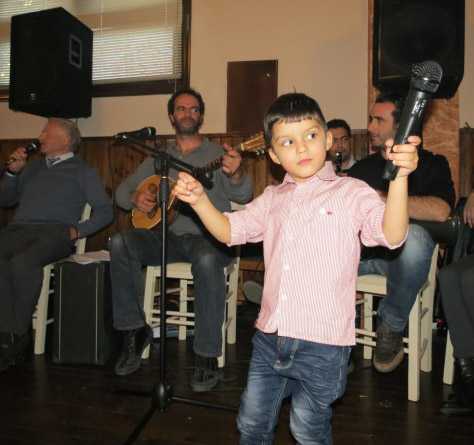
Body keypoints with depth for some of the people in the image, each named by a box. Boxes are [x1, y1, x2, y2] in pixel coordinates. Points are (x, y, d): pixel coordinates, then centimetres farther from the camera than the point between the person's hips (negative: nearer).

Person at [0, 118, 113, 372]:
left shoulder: (82, 171, 16)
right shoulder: (32, 167, 30)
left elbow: (105, 211, 8)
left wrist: (78, 231, -6)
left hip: (55, 231, -4)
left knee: (22, 261, -36)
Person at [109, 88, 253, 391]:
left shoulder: (218, 154, 6)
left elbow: (242, 196, -9)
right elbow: (122, 190, 20)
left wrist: (236, 174, -33)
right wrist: (135, 198, -4)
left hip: (208, 235, -3)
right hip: (166, 235, 4)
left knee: (207, 259, -38)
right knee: (121, 243, -24)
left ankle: (208, 356, -26)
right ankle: (134, 331, -11)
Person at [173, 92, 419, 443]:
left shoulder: (351, 193, -7)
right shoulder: (273, 198, 9)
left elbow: (392, 236, -20)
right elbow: (229, 231, 13)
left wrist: (399, 178, -34)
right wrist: (200, 200, -2)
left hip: (323, 342, -5)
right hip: (270, 336, 5)